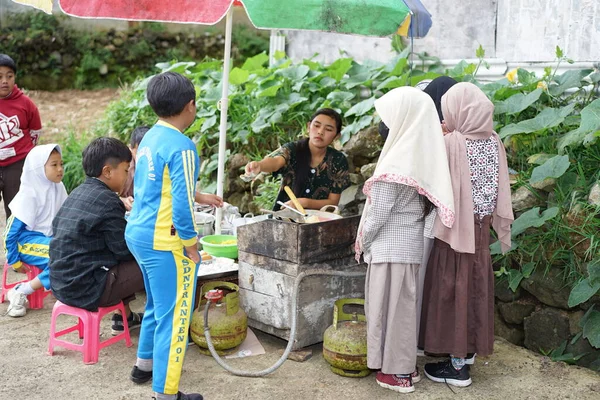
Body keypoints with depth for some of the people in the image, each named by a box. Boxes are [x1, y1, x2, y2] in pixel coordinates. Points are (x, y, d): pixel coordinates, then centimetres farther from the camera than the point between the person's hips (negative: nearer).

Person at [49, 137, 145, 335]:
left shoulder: (78, 193, 10)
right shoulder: (106, 200, -16)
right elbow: (124, 250, -13)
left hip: (62, 282, 10)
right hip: (85, 288, -10)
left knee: (128, 261, 29)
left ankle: (124, 317, 34)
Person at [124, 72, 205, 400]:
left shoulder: (150, 138, 8)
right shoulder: (181, 146, -19)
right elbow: (182, 204, -22)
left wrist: (200, 197, 27)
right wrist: (191, 245, -12)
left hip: (139, 233, 9)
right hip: (165, 242, -9)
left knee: (157, 306, 26)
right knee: (173, 315, 1)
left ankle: (145, 364, 41)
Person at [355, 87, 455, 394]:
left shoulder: (397, 163, -20)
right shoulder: (424, 154, 3)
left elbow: (379, 214, -16)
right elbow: (422, 204, 8)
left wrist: (362, 243, -3)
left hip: (390, 246, -8)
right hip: (410, 244, 8)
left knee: (389, 306, 4)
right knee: (403, 304, 17)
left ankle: (396, 371, 15)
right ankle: (406, 365, 28)